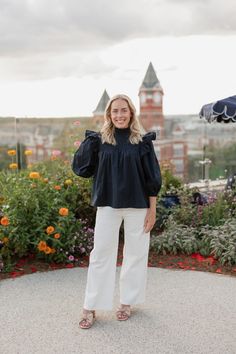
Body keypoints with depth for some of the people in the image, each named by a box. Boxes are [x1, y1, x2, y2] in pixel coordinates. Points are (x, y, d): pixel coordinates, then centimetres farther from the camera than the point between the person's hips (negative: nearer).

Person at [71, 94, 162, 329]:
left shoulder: (142, 141, -1)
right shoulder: (100, 140, 1)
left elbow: (152, 177, 0)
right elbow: (81, 168, -1)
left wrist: (152, 209, -3)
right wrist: (88, 141, -10)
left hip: (137, 205, 0)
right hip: (108, 204, 0)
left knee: (136, 253, 8)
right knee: (100, 254, 3)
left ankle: (127, 302, 25)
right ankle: (90, 308, 12)